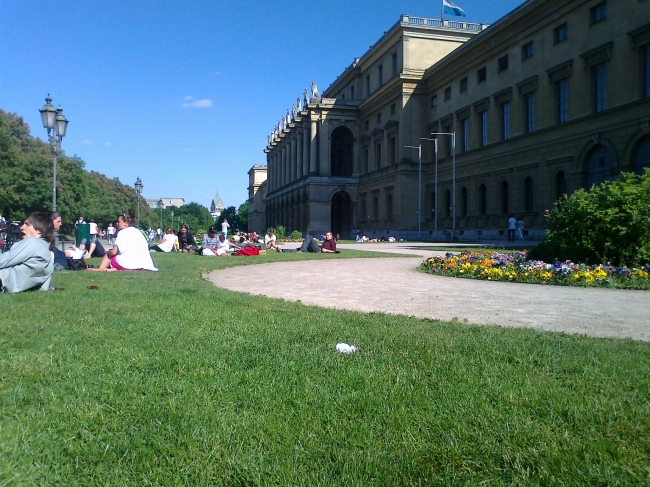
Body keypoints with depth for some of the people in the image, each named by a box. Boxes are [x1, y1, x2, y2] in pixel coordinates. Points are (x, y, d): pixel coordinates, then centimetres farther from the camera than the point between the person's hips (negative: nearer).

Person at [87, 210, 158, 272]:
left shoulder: (123, 232, -3)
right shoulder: (138, 231, 18)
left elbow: (114, 252, -5)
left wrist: (107, 252, 16)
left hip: (129, 264, -7)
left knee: (108, 255, 17)